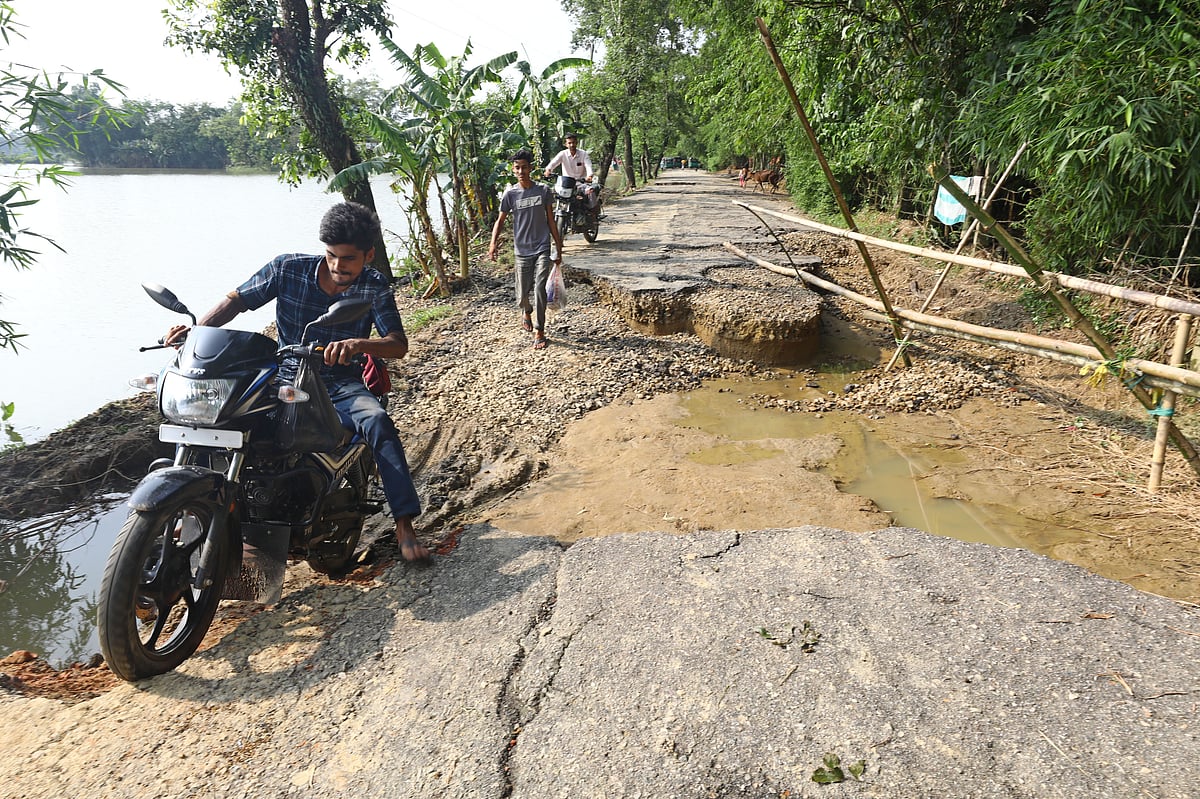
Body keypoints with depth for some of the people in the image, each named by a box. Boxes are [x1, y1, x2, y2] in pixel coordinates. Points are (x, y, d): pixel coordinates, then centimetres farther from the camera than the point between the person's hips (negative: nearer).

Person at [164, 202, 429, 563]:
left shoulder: (374, 286, -7)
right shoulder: (289, 268, -4)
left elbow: (399, 344, -18)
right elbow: (236, 300, 2)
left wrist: (358, 344, -39)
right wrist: (195, 328, -16)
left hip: (341, 385, -2)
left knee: (378, 422, -32)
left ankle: (404, 524, -28)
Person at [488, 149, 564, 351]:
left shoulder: (544, 191, 1)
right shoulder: (510, 194, 0)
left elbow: (551, 221, 7)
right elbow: (500, 221, 6)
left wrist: (559, 249, 7)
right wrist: (493, 244, -10)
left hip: (542, 249, -1)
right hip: (522, 251, 1)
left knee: (539, 290, -15)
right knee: (522, 296, 7)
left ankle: (539, 331, -3)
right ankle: (526, 311, 44)